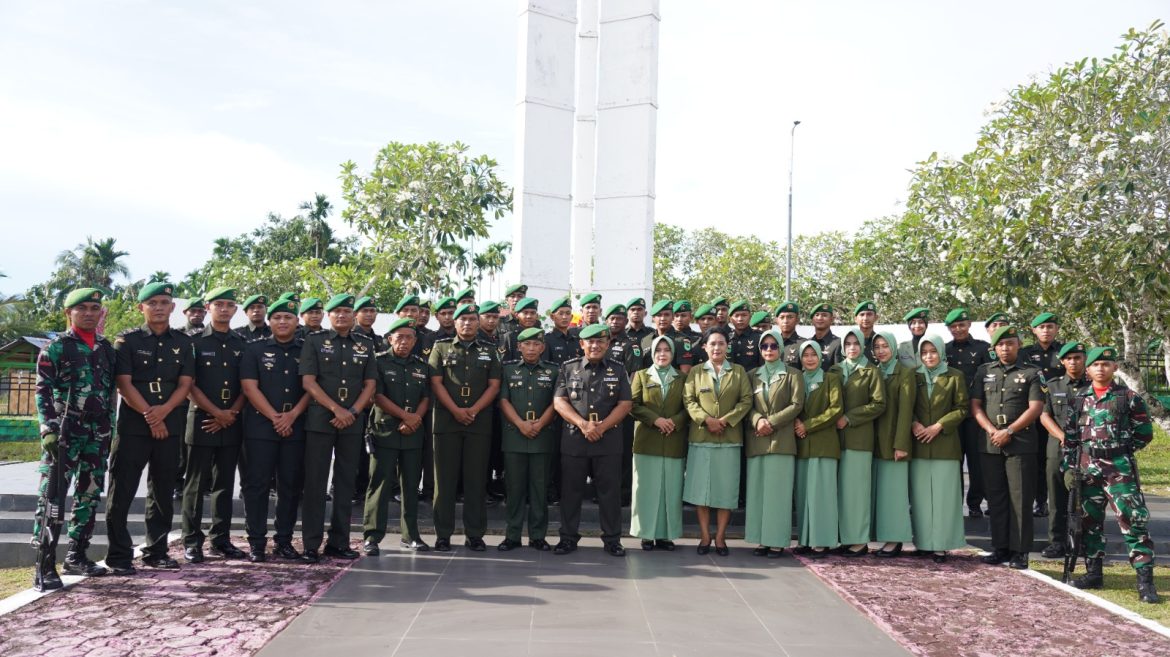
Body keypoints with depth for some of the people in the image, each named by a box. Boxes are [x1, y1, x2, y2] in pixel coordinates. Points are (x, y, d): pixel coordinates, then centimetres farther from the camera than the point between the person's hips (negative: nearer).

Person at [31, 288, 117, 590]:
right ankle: (45, 567, -6)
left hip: (98, 434, 6)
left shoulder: (106, 347, 14)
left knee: (89, 496, 10)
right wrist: (48, 430, -15)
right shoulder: (55, 347, -1)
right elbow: (43, 392, -6)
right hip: (64, 432, -5)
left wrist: (111, 426, 14)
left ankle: (76, 557, 20)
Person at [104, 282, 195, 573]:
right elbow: (123, 384, -6)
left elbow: (185, 383, 3)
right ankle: (119, 556, 4)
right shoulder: (127, 340, 2)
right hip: (132, 426, -3)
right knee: (121, 493, -3)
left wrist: (163, 411, -13)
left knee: (163, 493, 9)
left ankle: (156, 552, 18)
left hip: (170, 426, 3)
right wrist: (149, 415, -13)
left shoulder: (183, 342, 11)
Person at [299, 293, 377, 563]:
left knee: (346, 482, 6)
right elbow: (308, 382, -5)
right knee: (315, 482, -1)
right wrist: (336, 409, -14)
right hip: (319, 420, -3)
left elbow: (370, 384, 8)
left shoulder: (365, 344, 12)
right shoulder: (314, 341, 3)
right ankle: (311, 544, 4)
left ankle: (339, 542, 14)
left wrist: (353, 412, -8)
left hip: (352, 421, 3)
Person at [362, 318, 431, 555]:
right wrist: (405, 415, -12)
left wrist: (415, 419, -10)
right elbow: (377, 396, -8)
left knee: (411, 485, 9)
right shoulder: (379, 362, 1)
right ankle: (371, 537, -1)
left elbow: (426, 398, 9)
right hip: (385, 431, -4)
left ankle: (410, 535, 18)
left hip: (413, 434, 4)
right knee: (380, 484, -5)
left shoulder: (422, 366, 14)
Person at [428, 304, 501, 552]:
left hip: (480, 422, 1)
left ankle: (475, 534, 8)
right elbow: (436, 382, 0)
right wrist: (456, 410, -11)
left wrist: (474, 410, -9)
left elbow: (494, 385, 5)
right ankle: (443, 534, 7)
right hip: (447, 420, -1)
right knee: (445, 478, 1)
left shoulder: (489, 351, 12)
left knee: (476, 479, 2)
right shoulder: (441, 347, 9)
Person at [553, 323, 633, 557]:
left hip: (609, 441, 0)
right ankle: (568, 537, 17)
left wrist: (602, 426, -12)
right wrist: (583, 424, -14)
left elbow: (625, 404, 1)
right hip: (573, 439, 0)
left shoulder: (617, 370, 8)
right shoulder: (568, 368, 6)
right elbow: (559, 402, -2)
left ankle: (612, 539, 15)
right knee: (571, 490, 6)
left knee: (610, 490, 4)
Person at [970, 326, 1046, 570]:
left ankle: (1019, 551, 4)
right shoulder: (984, 372, 12)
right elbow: (975, 406, 8)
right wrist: (992, 431, -7)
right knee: (995, 497, 7)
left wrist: (1009, 431, -12)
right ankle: (1000, 548, 15)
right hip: (990, 445, 3)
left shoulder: (1031, 373, 3)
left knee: (1020, 498, -2)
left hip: (1021, 445, -3)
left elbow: (1036, 408, -5)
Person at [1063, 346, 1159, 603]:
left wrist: (1121, 450, 2)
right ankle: (1093, 573, 20)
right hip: (1088, 469, 4)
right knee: (1090, 521, 10)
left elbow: (1144, 432, 5)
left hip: (1120, 469, -4)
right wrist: (1069, 468, 4)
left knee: (1133, 519, -10)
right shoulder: (1079, 400, 8)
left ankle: (1145, 580, -7)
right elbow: (1070, 437, 9)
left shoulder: (1128, 397, 0)